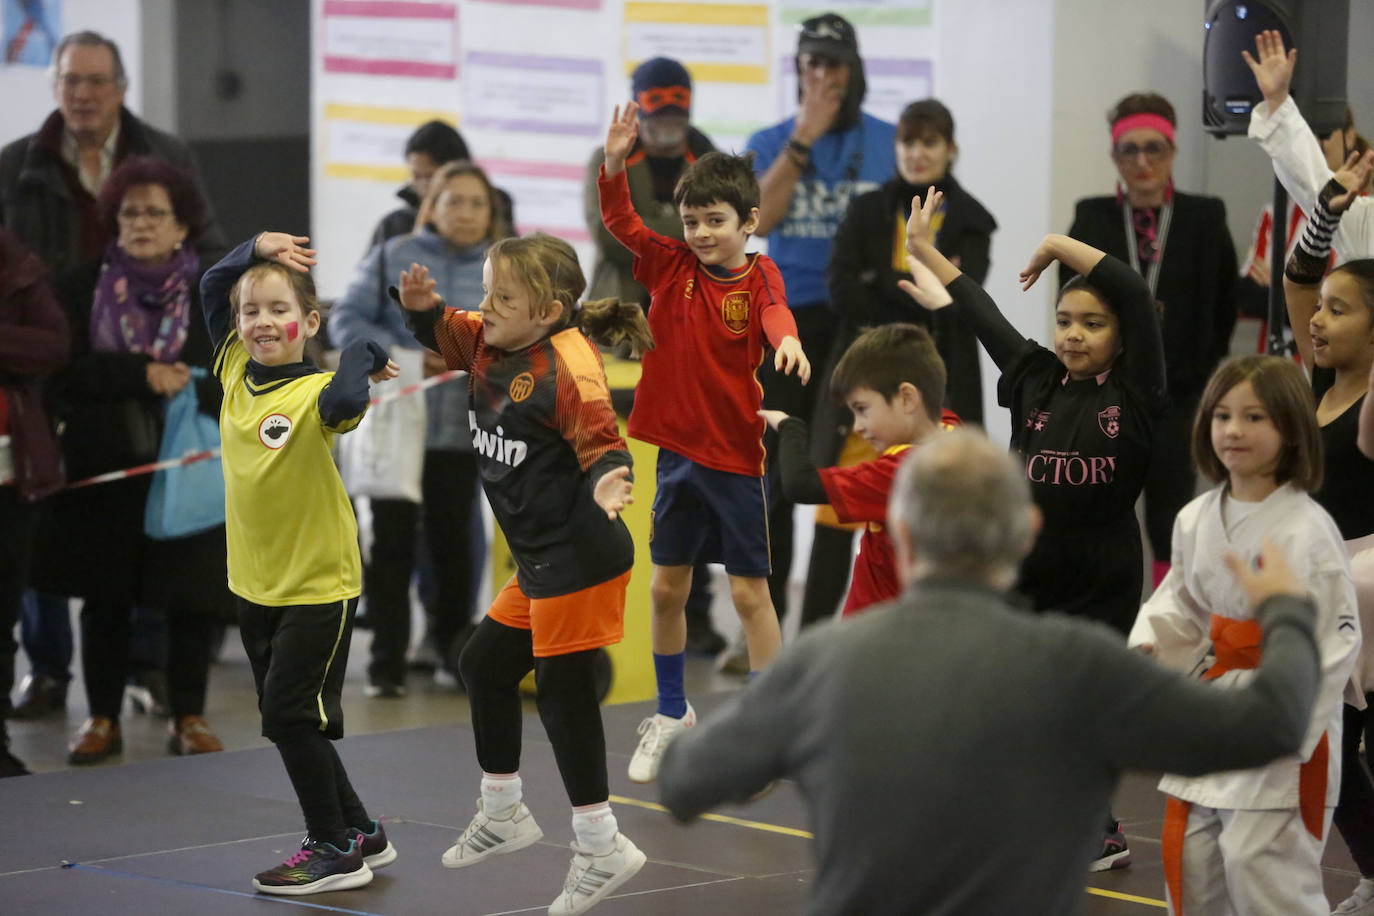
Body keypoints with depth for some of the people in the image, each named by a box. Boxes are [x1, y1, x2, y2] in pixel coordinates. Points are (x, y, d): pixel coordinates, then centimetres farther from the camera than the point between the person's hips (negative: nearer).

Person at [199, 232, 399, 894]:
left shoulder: (314, 391, -18)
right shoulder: (236, 371, 1)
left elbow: (344, 403, -42)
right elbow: (213, 287, 10)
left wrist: (361, 358, -25)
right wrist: (258, 248, -3)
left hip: (318, 584, -7)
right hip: (255, 584, 7)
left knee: (289, 714, -6)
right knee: (287, 719, 13)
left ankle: (335, 850, 7)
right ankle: (360, 833, 27)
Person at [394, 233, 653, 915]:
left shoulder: (568, 367, -22)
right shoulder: (491, 347, 4)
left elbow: (602, 442, -27)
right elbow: (445, 335, 19)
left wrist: (608, 479, -48)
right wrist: (421, 306, -2)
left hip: (579, 560, -10)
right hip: (539, 560, 11)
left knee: (564, 691, -5)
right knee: (485, 665, 20)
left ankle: (601, 847, 5)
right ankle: (503, 814, 38)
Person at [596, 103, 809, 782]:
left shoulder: (759, 277, -9)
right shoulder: (671, 265, 0)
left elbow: (774, 312, -31)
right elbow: (620, 222, -9)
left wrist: (786, 341, -54)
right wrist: (614, 164, -27)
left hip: (738, 454, -4)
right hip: (677, 450, 4)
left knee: (750, 591, 1)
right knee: (666, 586, 11)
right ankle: (671, 714, 30)